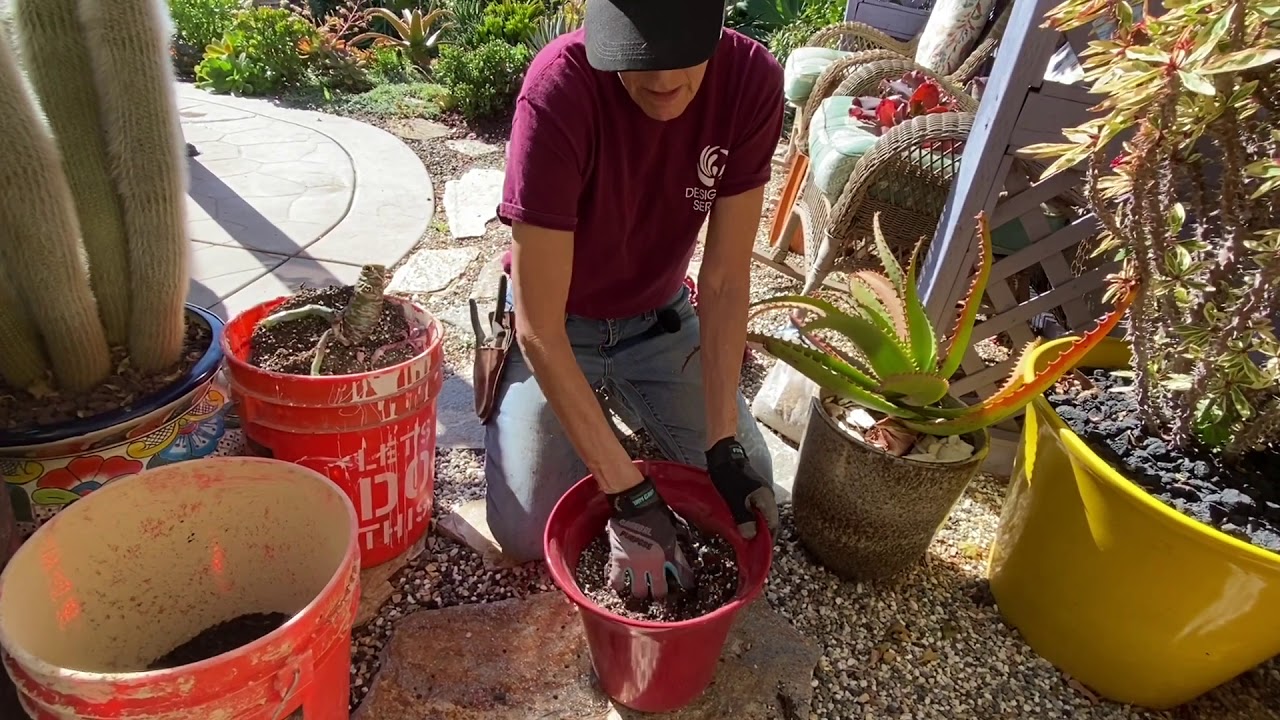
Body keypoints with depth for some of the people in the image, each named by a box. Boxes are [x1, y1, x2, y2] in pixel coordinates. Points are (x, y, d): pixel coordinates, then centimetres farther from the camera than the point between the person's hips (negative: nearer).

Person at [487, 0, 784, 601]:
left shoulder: (752, 80, -22)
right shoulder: (559, 89, -34)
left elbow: (725, 282, -17)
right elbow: (540, 331, -32)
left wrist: (725, 445, -23)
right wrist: (629, 493, -32)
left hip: (659, 317, 3)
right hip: (559, 327, -3)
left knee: (746, 496, 2)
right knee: (526, 536, -10)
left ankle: (620, 398, 27)